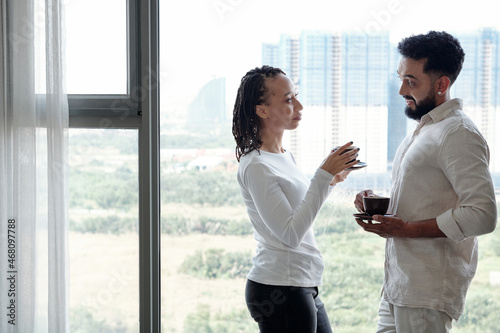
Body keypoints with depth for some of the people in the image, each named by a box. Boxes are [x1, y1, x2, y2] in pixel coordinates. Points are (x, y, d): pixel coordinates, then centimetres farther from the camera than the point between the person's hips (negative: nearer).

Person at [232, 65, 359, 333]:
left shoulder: (284, 157, 11)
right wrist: (322, 175, -20)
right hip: (279, 290, -9)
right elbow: (290, 234, -21)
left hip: (304, 288, 9)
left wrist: (330, 182, 10)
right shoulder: (255, 167, -17)